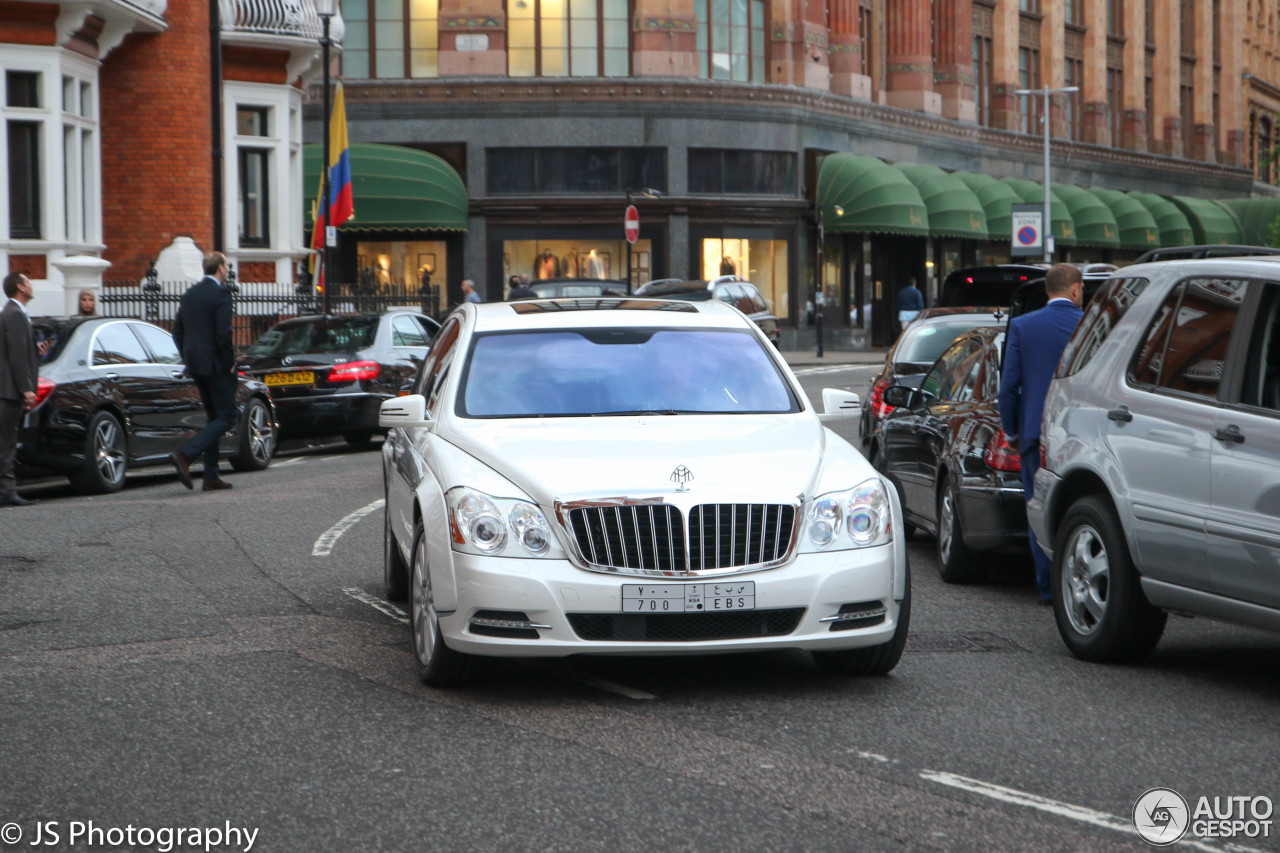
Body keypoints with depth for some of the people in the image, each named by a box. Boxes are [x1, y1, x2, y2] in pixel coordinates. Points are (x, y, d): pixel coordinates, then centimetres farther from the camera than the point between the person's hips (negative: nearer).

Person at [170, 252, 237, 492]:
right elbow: (223, 333, -20)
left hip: (195, 365, 8)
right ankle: (184, 454, -19)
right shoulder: (220, 293, -12)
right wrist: (230, 362, -9)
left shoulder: (190, 294, 12)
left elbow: (177, 332, 14)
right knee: (226, 418, -3)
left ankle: (211, 476, 11)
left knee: (214, 417, 15)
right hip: (216, 365, -8)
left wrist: (189, 359, 18)